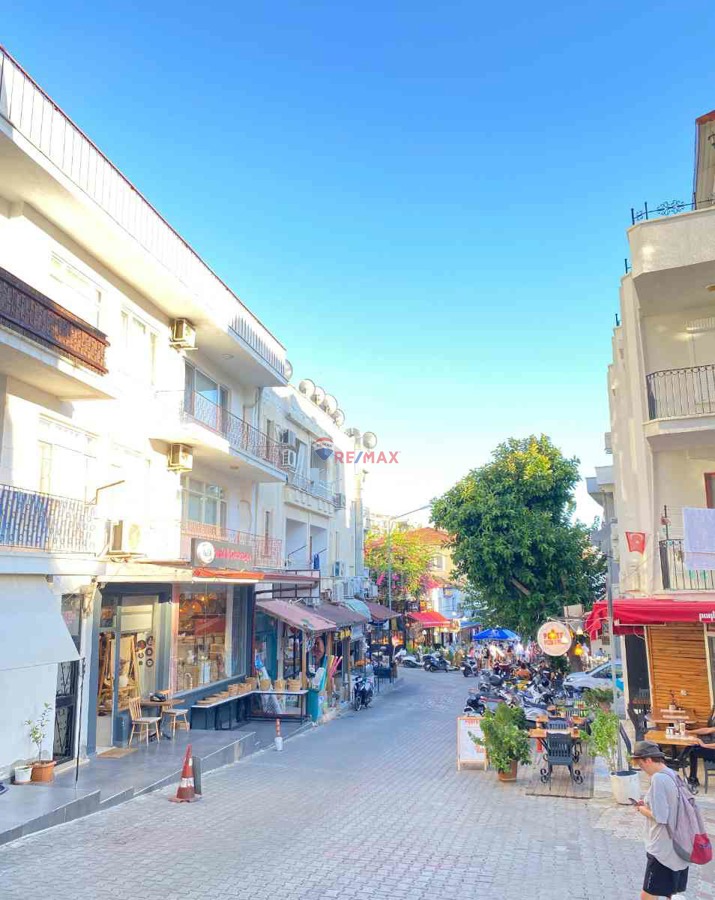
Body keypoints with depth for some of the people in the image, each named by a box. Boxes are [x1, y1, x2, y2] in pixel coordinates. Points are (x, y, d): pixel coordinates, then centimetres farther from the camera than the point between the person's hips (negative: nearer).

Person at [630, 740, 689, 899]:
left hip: (663, 851, -9)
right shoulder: (673, 776, 7)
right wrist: (648, 804, 10)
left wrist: (643, 810, -5)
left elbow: (659, 817, -22)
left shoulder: (658, 778, -20)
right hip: (678, 848, 9)